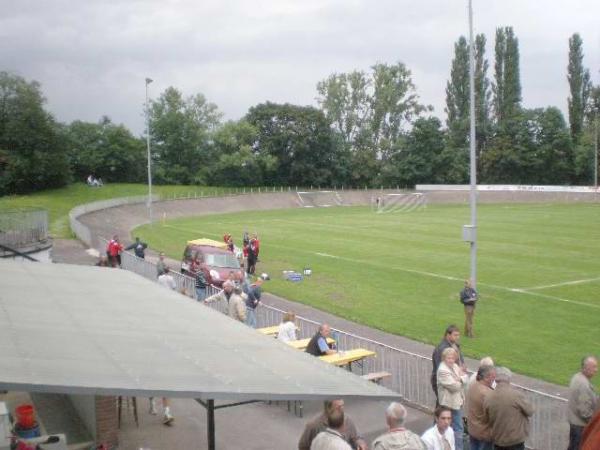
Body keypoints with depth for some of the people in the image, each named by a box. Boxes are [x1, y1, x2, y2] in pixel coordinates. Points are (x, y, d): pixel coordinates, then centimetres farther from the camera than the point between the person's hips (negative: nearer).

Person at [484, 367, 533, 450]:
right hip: (516, 440, -4)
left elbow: (489, 419, 3)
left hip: (497, 440, 4)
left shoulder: (488, 398, -7)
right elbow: (530, 411, -7)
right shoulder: (515, 394, -20)